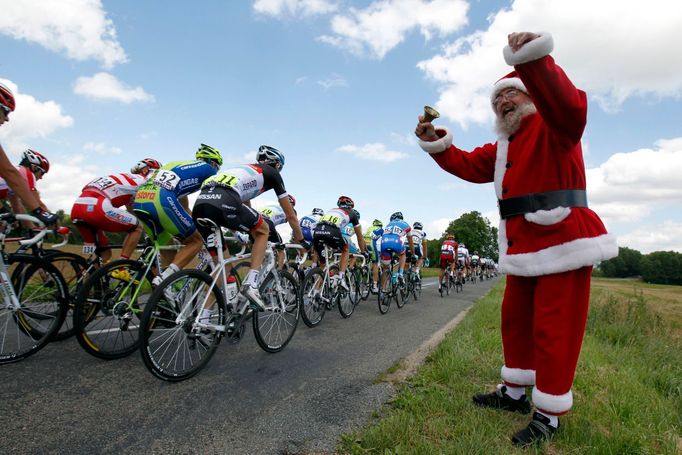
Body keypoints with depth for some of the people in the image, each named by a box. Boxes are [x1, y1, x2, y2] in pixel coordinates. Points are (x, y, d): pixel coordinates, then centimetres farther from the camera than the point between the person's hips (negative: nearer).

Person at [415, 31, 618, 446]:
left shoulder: (552, 126, -6)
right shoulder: (501, 148, 19)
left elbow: (570, 106, -29)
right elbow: (467, 166, 15)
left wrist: (534, 62, -45)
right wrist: (435, 142, 0)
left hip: (562, 243, -8)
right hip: (523, 249, 9)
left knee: (554, 330, -1)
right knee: (515, 321, 16)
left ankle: (549, 415, 14)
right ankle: (515, 393, 33)